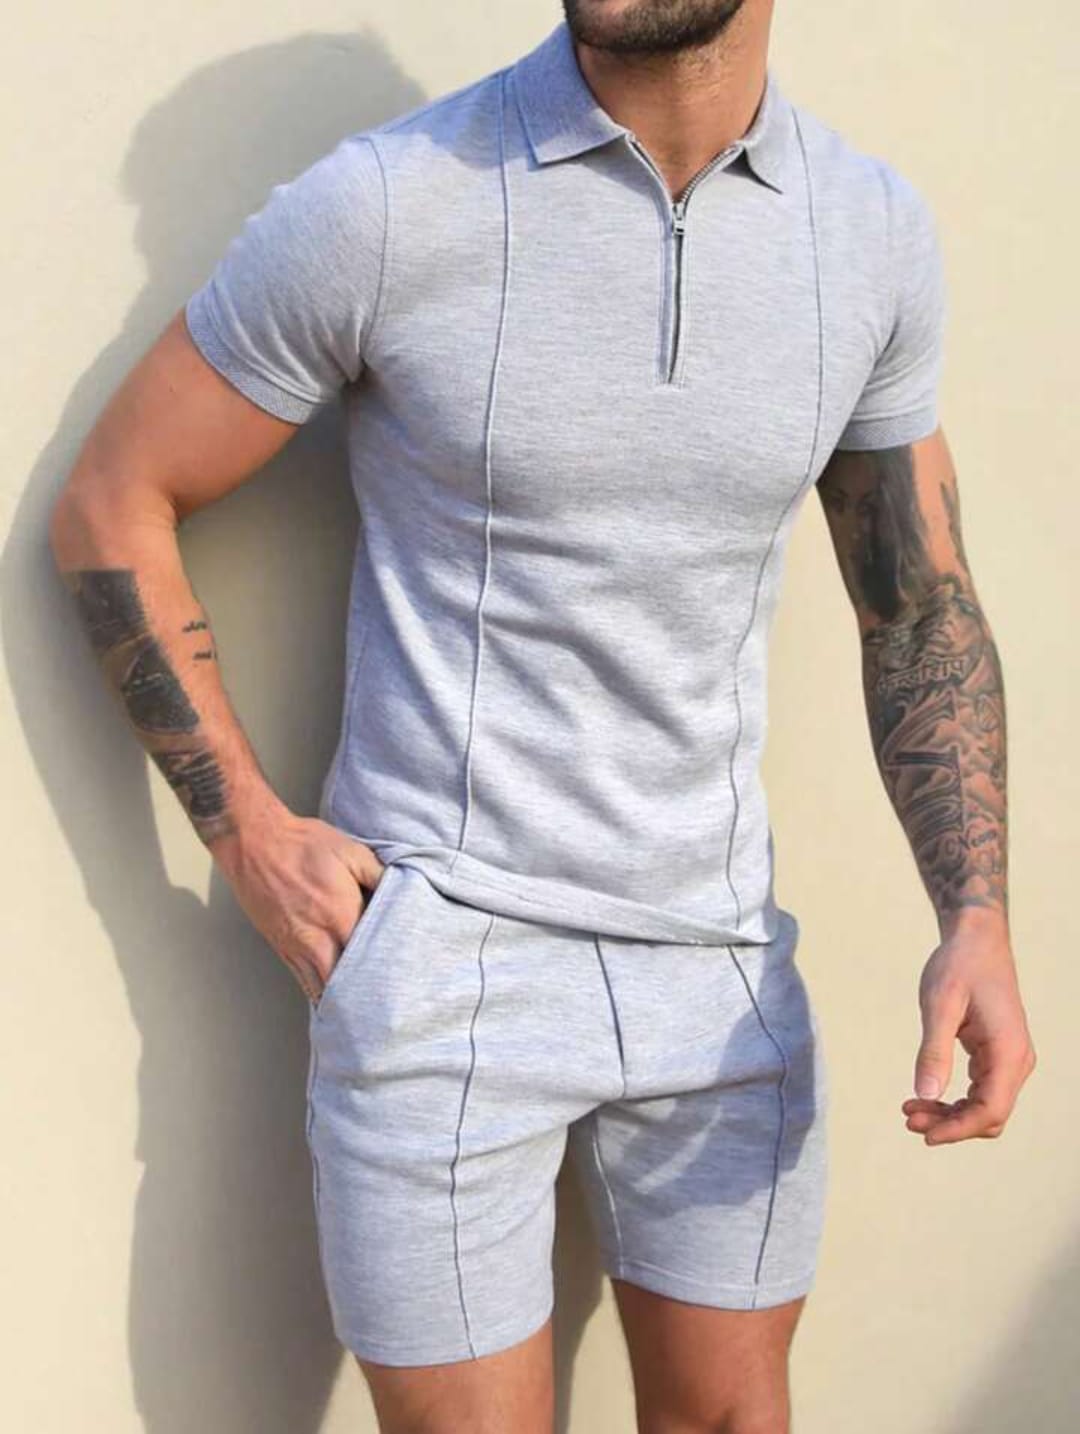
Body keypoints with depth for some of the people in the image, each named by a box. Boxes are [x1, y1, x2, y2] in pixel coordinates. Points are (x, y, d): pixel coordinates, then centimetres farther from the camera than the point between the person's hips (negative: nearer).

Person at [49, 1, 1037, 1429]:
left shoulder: (877, 233, -1)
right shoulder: (383, 203, -13)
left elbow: (924, 612, 7)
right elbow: (109, 510, -2)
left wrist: (977, 918, -7)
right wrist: (250, 838, -7)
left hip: (723, 963, 4)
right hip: (439, 959, -3)